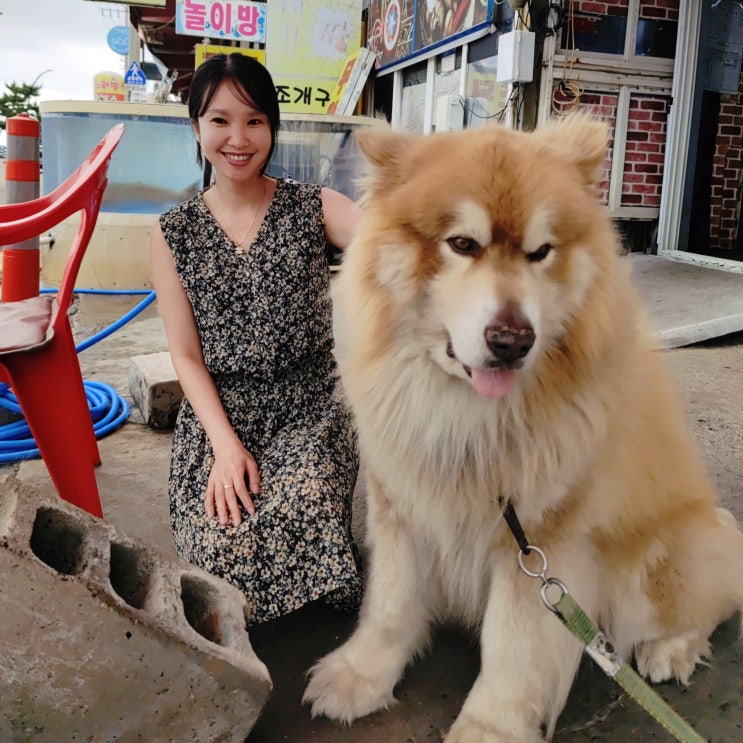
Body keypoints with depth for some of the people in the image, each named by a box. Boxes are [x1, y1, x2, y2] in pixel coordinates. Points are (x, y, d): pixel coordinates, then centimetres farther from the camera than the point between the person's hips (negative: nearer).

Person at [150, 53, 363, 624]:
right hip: (218, 412, 1)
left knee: (295, 519, -26)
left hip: (309, 410, -1)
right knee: (222, 549, -21)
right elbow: (186, 355, 2)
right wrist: (225, 444, -10)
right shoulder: (173, 235, 4)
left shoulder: (317, 209, 1)